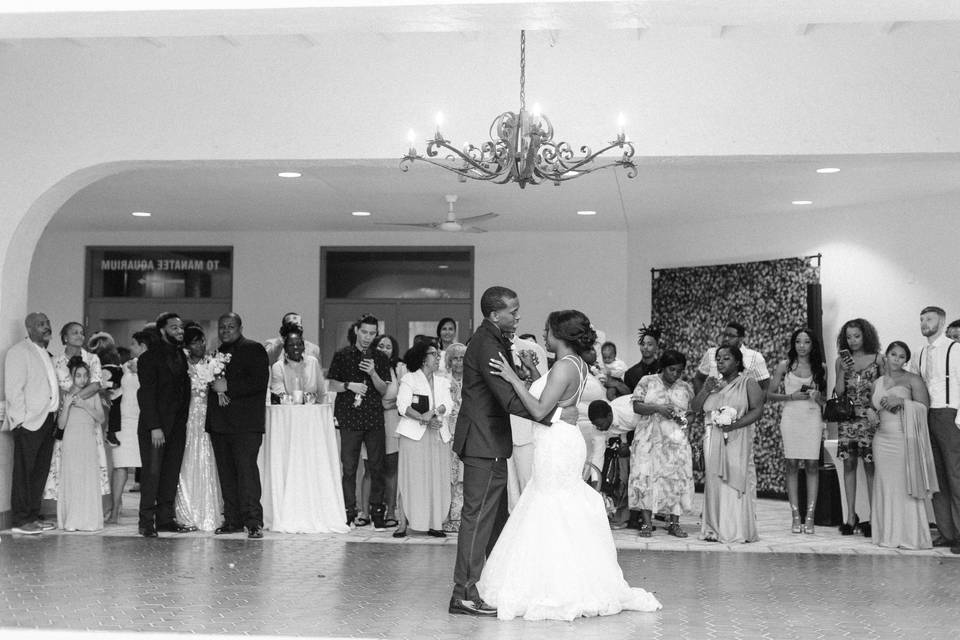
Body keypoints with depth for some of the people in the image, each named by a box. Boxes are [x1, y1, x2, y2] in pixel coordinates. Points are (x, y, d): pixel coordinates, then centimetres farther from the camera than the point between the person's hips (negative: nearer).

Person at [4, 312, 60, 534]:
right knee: (24, 472, -5)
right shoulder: (19, 352, -6)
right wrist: (21, 417, -17)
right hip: (29, 422, -8)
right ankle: (20, 520, -1)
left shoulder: (45, 354, 21)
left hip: (48, 419, 9)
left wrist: (61, 406, 14)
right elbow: (13, 388, -12)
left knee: (41, 471, 10)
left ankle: (33, 515, 17)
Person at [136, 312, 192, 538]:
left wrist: (183, 423, 4)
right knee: (152, 472, -4)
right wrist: (154, 427, -16)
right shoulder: (149, 357, -6)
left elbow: (184, 390, 13)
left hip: (177, 426, 6)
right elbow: (146, 394, -10)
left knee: (172, 473, 7)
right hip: (155, 426, -6)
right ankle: (146, 522, 2)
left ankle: (165, 518, 14)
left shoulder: (181, 356, 14)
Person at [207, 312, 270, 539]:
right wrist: (216, 389, -1)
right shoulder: (218, 352, 21)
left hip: (245, 422, -7)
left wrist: (228, 387, -13)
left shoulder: (254, 349, 0)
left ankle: (254, 521, -11)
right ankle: (233, 519, 13)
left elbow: (260, 382, -11)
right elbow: (210, 381, 23)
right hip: (219, 422, 7)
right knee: (226, 472, 7)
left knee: (246, 468, -12)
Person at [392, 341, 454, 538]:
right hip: (414, 434, -4)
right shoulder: (409, 379, 4)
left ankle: (434, 523, 3)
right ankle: (404, 522, -5)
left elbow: (448, 404, 6)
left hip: (438, 435, 4)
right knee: (410, 477, -7)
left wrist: (434, 412, -15)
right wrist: (425, 419, -20)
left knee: (437, 478, 0)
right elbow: (403, 405, -8)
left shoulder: (442, 382, 19)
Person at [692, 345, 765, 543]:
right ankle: (715, 530, 1)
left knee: (736, 481, -7)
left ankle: (739, 531, -4)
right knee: (714, 482, -1)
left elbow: (757, 410, -6)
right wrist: (706, 390, -3)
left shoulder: (748, 382, 4)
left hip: (737, 440, -4)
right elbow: (694, 408, 12)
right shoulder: (711, 382, 18)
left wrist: (735, 424, -18)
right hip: (713, 441, 4)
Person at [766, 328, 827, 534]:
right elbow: (770, 394, 5)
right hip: (791, 418, 0)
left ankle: (810, 517, -2)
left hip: (812, 418, 0)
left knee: (812, 465, -5)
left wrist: (818, 397, -6)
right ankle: (795, 516, 1)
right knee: (791, 465, -3)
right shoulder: (784, 365, 7)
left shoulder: (820, 367, 9)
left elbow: (825, 399, 16)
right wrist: (792, 396, -8)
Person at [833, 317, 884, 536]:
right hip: (847, 420, 3)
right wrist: (843, 370, -7)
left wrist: (875, 409, -12)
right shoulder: (841, 361, 10)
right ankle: (851, 516, 7)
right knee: (849, 465, 3)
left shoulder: (877, 359, 4)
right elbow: (839, 392, 6)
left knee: (870, 466, -5)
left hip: (870, 420, -3)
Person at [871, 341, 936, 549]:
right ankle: (888, 534, 8)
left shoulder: (913, 380, 3)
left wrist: (901, 402, -14)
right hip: (883, 439, 5)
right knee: (886, 486, 3)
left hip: (904, 438, -5)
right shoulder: (878, 383, 18)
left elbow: (924, 406, -6)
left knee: (905, 486, -7)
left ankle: (910, 537, -2)